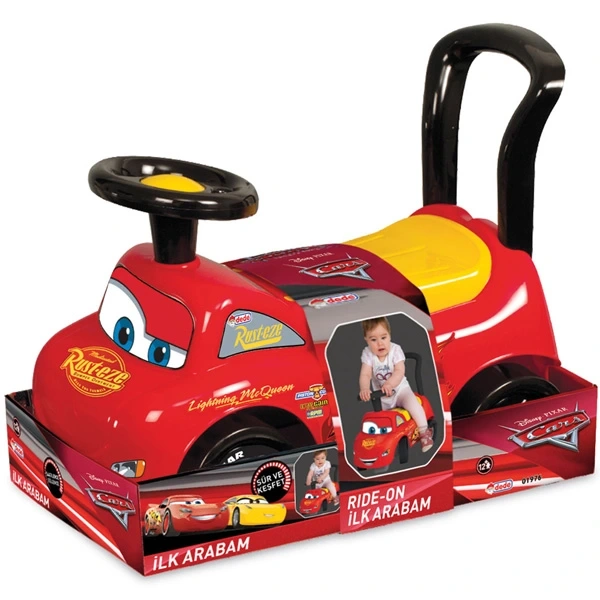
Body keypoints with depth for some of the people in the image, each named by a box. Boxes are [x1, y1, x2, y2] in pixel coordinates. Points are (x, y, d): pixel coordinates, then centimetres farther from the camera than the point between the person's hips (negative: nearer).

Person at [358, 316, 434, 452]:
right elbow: (365, 374, -23)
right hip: (380, 396, 3)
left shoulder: (395, 350, -15)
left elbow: (399, 372, -27)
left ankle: (424, 432, -17)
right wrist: (364, 389, -45)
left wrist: (389, 384, -47)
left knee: (413, 403, -28)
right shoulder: (367, 354, -12)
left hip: (399, 389, -2)